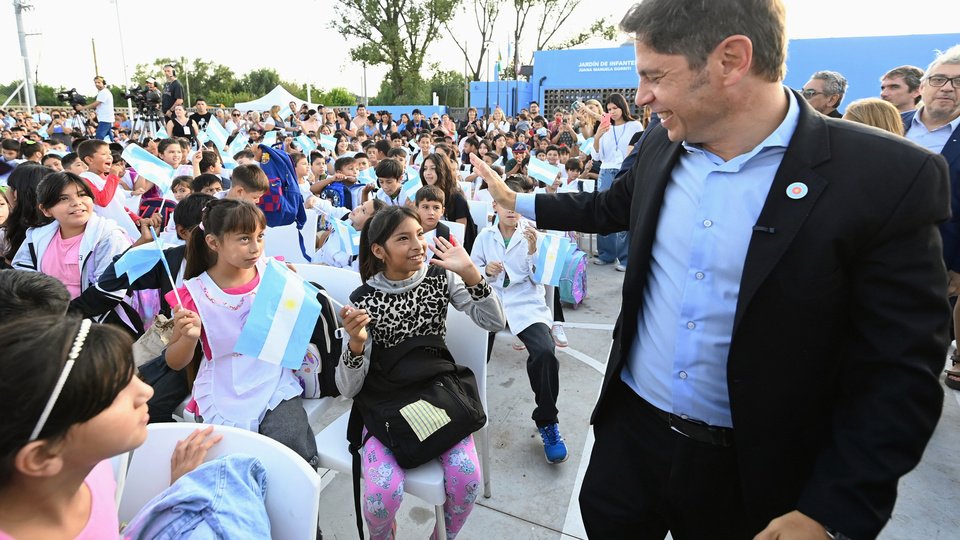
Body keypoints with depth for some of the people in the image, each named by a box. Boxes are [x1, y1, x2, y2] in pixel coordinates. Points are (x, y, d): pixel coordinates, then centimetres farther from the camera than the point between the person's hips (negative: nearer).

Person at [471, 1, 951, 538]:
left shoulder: (887, 179, -18)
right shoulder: (661, 146, -2)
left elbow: (902, 371, -16)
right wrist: (516, 200, 22)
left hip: (751, 470, -4)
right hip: (630, 432, 4)